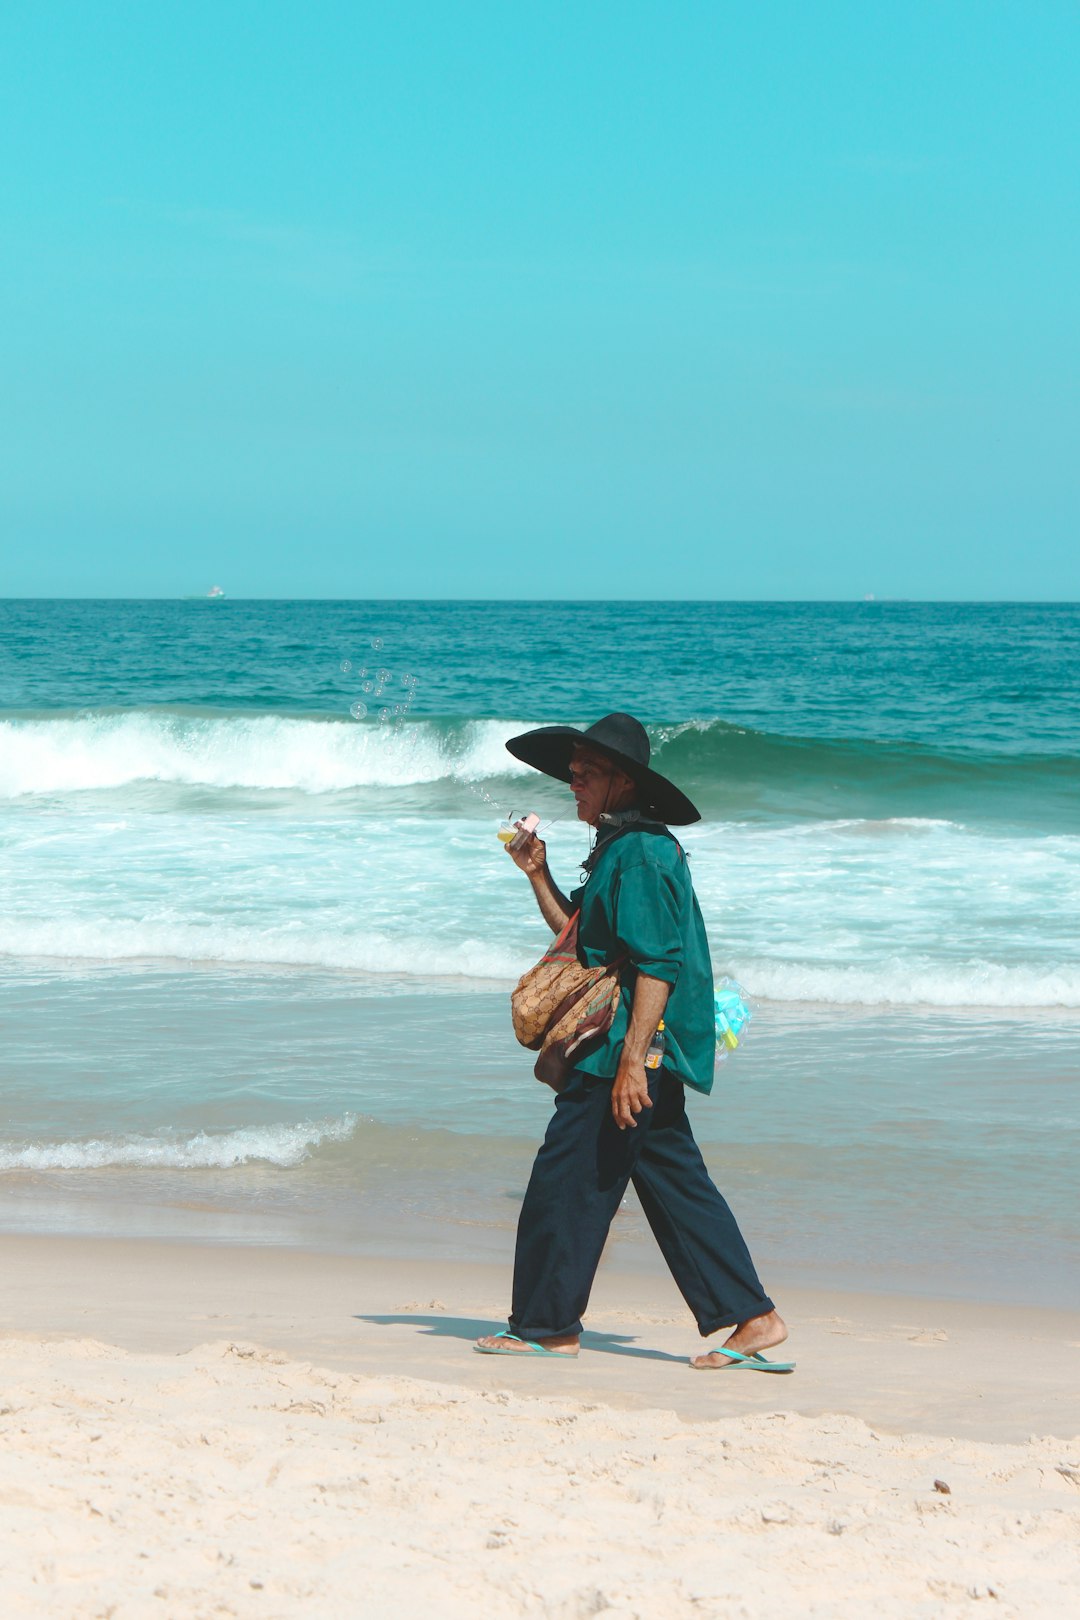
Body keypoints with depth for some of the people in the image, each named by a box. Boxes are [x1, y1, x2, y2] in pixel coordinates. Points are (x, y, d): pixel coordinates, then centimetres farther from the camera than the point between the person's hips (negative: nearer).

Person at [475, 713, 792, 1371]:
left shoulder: (643, 853, -15)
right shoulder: (620, 850, 18)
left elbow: (657, 963, -22)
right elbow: (581, 935, 27)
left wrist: (631, 1057, -25)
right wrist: (537, 874, 17)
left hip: (629, 1048, -11)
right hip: (620, 1050, 11)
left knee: (567, 1180, -3)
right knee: (675, 1181, 9)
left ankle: (548, 1325, 5)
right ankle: (753, 1317, 8)